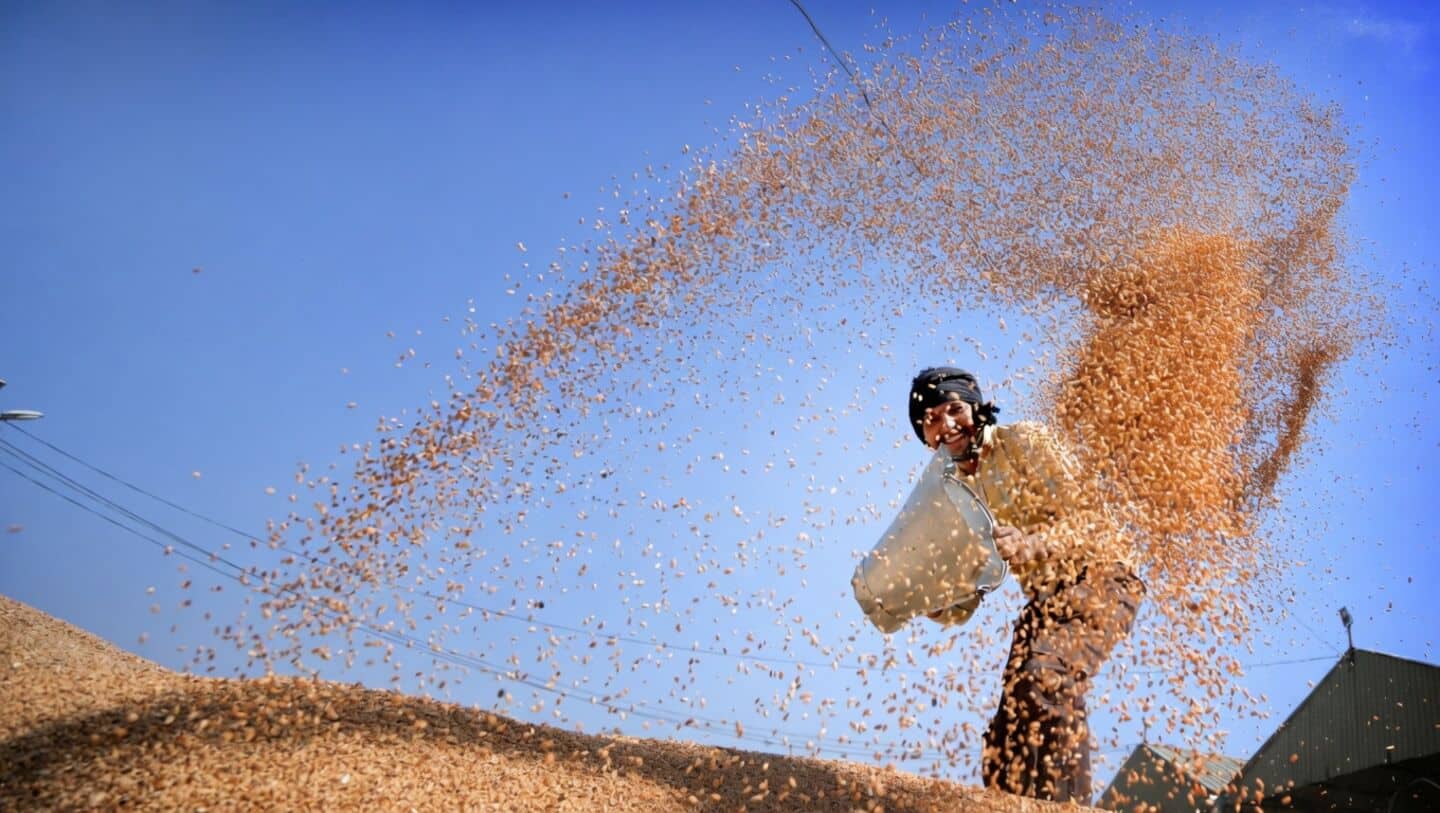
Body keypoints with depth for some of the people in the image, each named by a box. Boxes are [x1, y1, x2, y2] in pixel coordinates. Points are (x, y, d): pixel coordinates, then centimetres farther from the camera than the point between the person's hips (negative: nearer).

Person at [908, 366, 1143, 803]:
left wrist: (1026, 546, -32)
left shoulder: (1025, 441, -9)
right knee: (1005, 740, 3)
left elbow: (1088, 519, -16)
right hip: (1044, 601, 7)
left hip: (1099, 580, -7)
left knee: (1045, 679, -31)